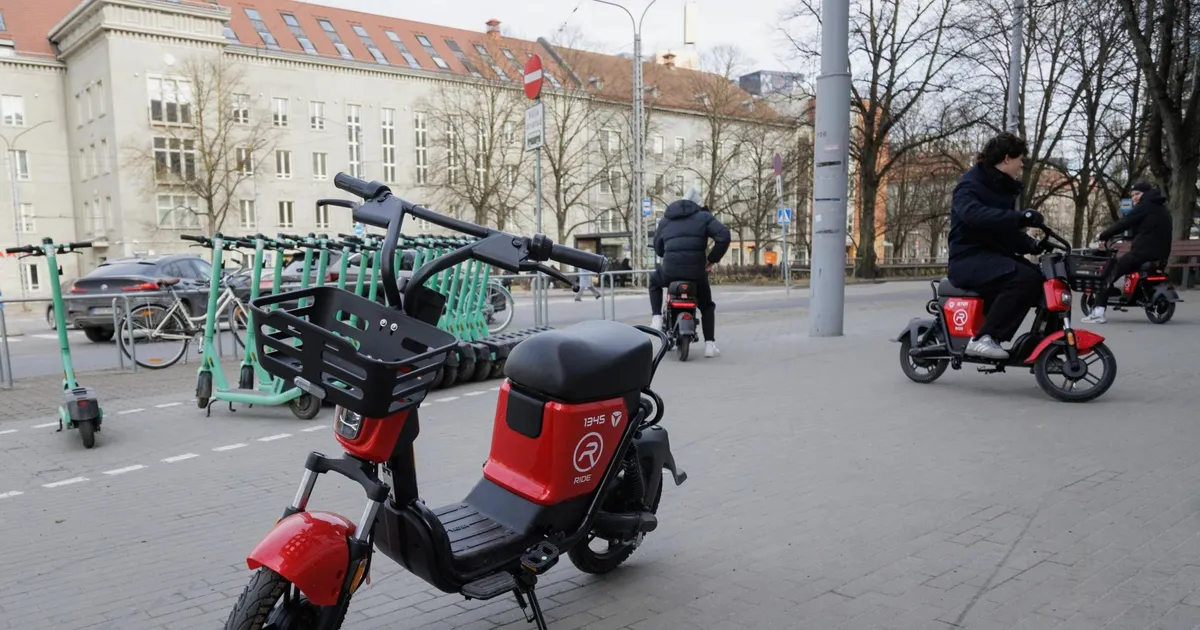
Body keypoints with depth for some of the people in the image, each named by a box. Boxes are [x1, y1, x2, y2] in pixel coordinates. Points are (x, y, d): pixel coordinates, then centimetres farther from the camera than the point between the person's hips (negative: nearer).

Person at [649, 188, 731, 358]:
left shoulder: (666, 219, 20)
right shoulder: (703, 216, 8)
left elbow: (657, 246, 22)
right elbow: (724, 236, -6)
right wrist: (712, 259, 4)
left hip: (670, 270, 2)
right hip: (696, 270, -2)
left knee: (654, 281, 37)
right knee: (707, 306, 21)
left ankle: (656, 318, 21)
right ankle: (709, 345, 9)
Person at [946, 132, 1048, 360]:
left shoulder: (1004, 187, 20)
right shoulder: (971, 183, -10)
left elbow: (1007, 231, 20)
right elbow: (974, 214, -33)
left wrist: (1033, 245, 2)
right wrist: (1020, 217, -38)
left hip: (994, 255, 9)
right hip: (970, 259, -9)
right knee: (1025, 278, -30)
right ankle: (984, 338, -28)